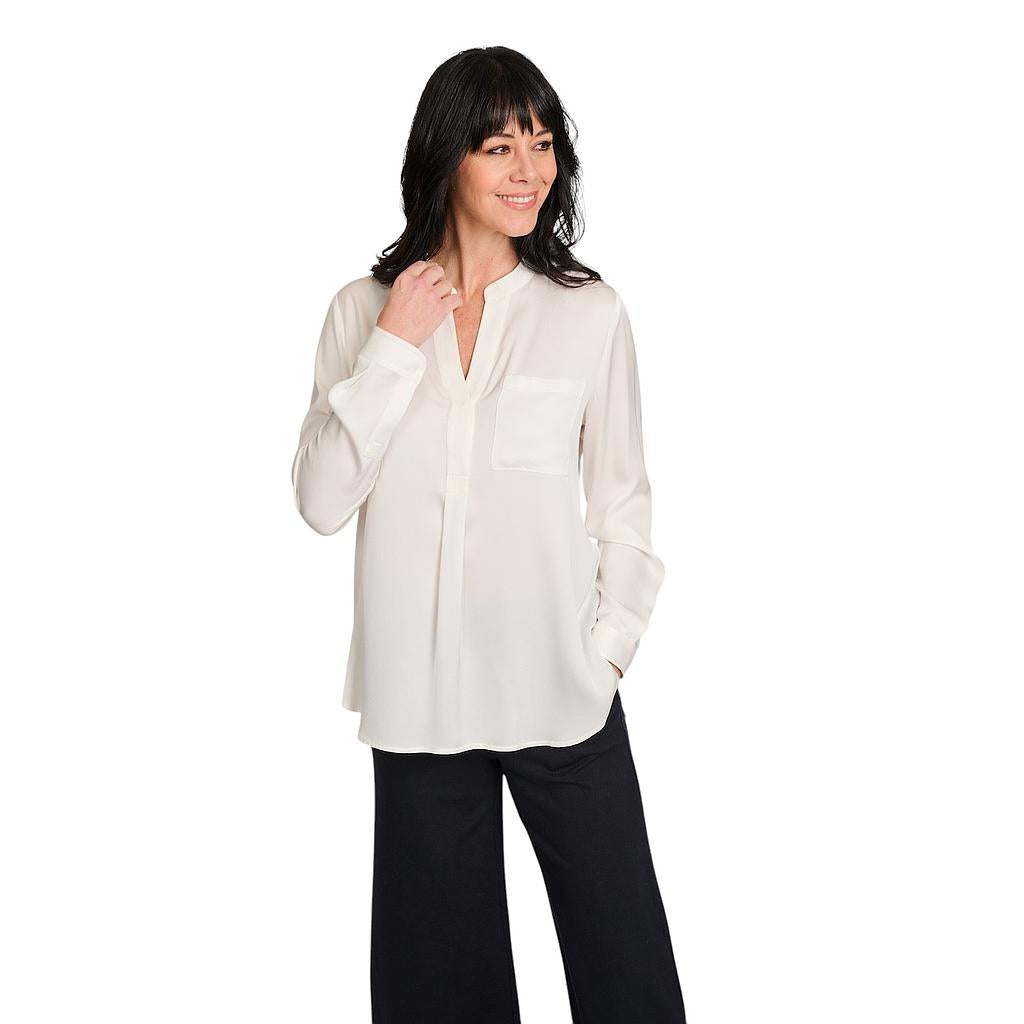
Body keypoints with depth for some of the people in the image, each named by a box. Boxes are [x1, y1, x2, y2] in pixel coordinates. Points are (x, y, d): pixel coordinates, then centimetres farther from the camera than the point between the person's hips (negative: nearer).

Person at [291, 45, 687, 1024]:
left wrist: (611, 643, -3)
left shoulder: (591, 312, 0)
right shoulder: (365, 310, 2)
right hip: (418, 692, 1)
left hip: (561, 689, -1)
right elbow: (321, 502, -6)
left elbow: (623, 502, 6)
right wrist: (395, 346, -10)